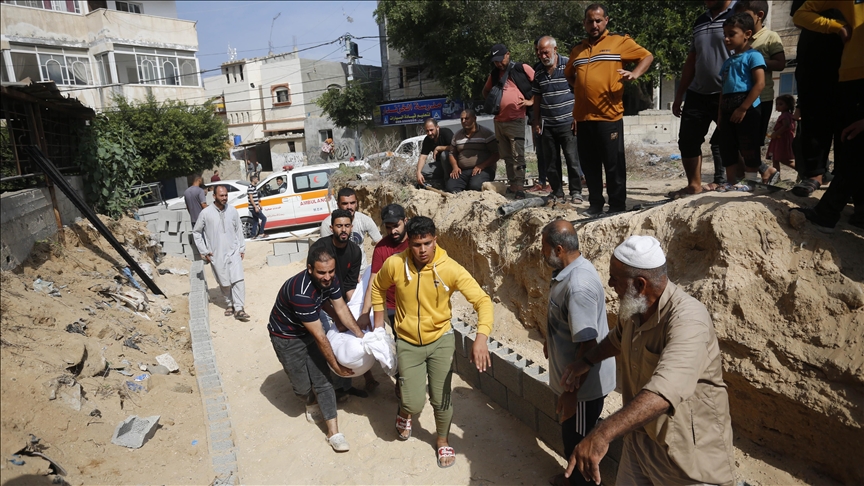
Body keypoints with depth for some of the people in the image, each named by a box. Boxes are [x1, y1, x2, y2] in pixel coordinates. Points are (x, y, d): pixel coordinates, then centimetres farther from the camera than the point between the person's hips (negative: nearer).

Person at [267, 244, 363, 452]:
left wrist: (361, 336, -9)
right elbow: (319, 336, -31)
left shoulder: (330, 279, -18)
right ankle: (312, 403, 42)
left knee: (323, 380, 2)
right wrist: (336, 365, -22)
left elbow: (341, 308, -4)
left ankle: (333, 432, 9)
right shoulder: (301, 293, -39)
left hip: (308, 332, 6)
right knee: (302, 385, 7)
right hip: (286, 337, -6)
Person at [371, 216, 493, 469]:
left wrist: (481, 337, -39)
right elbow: (378, 287, 5)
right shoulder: (394, 264, -18)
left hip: (441, 340, 0)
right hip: (408, 343, 0)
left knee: (441, 399, 6)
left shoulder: (450, 269, -22)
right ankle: (404, 412, 37)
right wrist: (379, 321, 4)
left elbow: (483, 300, -25)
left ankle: (443, 441, 37)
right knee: (414, 404, -3)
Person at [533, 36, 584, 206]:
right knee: (551, 162, 7)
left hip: (567, 122, -4)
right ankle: (558, 194, 16)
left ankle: (576, 193, 8)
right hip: (547, 124, 5)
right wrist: (536, 121, 11)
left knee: (572, 159, -2)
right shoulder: (538, 71, 10)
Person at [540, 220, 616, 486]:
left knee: (578, 438, 12)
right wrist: (550, 341, 29)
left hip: (584, 383, -10)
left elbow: (588, 345, -31)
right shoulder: (570, 269, 0)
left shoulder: (578, 286, -32)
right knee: (570, 433, 27)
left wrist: (571, 391, -26)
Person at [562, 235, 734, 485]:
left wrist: (601, 435, -55)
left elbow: (664, 391, -46)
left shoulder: (687, 319, -31)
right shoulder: (634, 307, -4)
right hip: (640, 435, 7)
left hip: (688, 451, -6)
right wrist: (587, 361, 9)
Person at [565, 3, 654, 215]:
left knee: (614, 164, 0)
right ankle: (595, 204, 20)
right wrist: (579, 86, 13)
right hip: (583, 117, 5)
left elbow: (647, 56, 6)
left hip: (609, 116, -5)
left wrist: (635, 74, -12)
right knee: (589, 164, 9)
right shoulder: (577, 50, 17)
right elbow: (569, 75, 32)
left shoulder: (619, 42, 4)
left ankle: (617, 206, 9)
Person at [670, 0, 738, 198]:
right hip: (697, 94, 7)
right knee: (687, 140, 3)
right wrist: (679, 95, 16)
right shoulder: (699, 22, 16)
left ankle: (722, 182, 13)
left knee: (726, 143, 1)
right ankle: (694, 185, 12)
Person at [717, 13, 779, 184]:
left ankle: (769, 171, 17)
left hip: (747, 110, -8)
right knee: (727, 150, 6)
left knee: (748, 150, -4)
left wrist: (743, 108, -19)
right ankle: (732, 183, 12)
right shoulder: (728, 61, 19)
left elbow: (760, 84, -13)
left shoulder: (753, 55, -4)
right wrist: (721, 113, 11)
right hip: (728, 111, 8)